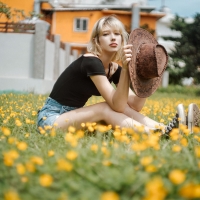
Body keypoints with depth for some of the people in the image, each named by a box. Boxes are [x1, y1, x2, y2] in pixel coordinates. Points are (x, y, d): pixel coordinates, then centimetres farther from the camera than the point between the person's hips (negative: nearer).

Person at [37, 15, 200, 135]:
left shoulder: (114, 68, 3)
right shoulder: (91, 61, -21)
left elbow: (135, 106, -8)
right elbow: (117, 106, -28)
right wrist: (126, 68, -36)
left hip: (74, 116, 7)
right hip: (50, 118, -7)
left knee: (123, 108, -15)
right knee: (106, 108, -28)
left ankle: (165, 130, -27)